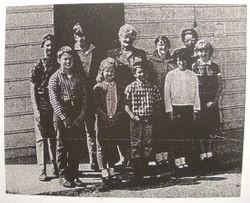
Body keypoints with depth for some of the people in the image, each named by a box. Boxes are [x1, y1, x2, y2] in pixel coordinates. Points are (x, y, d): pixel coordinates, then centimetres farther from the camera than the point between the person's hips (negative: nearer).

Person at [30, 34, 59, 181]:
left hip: (56, 107, 3)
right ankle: (42, 170, 2)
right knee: (41, 138, -1)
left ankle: (55, 166, 22)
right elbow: (33, 90, -4)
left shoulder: (58, 66, 8)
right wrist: (36, 110, -12)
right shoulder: (38, 67, -2)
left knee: (54, 137, 11)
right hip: (42, 108, -3)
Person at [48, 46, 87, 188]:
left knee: (76, 146, 8)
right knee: (62, 147, 4)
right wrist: (64, 118, -15)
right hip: (62, 117, -3)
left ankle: (74, 175, 18)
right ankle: (63, 176, 13)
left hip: (78, 117, 3)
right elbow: (54, 100, -8)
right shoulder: (55, 78, -1)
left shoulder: (79, 75, 9)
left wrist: (81, 115, -4)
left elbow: (84, 96, 7)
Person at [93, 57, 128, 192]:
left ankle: (111, 175, 19)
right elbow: (97, 106, -3)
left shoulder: (119, 87, 10)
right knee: (102, 150, -6)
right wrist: (106, 117, -13)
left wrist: (116, 117, -8)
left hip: (116, 123, 3)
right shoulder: (98, 87, 3)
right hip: (102, 123, -2)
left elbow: (122, 105, 5)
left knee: (113, 149, 9)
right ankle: (105, 179, -5)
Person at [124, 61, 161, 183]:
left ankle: (143, 172, 18)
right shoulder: (130, 88, 1)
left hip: (148, 121, 3)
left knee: (147, 146, 5)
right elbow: (126, 105, 0)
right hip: (136, 121, -2)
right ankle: (137, 174, 4)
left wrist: (154, 115, 0)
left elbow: (157, 104, 13)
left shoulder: (153, 88, 8)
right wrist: (132, 116, -13)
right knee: (135, 146, -2)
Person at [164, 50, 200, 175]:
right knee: (177, 135, -5)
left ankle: (184, 159, 8)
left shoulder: (192, 76, 10)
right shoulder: (170, 75, 3)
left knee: (188, 135, 1)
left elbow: (196, 93, 10)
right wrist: (170, 110, -4)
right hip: (176, 108, -2)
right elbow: (167, 94, 2)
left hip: (189, 108, 2)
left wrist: (195, 110, 4)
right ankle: (178, 161, 0)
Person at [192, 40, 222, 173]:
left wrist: (214, 101, -7)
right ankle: (203, 157, 7)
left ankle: (209, 155, 16)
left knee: (211, 129, 5)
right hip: (199, 102, -2)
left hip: (212, 103, 3)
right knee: (200, 130, 0)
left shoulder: (215, 67, 6)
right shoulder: (194, 67, -2)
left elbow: (219, 85, 4)